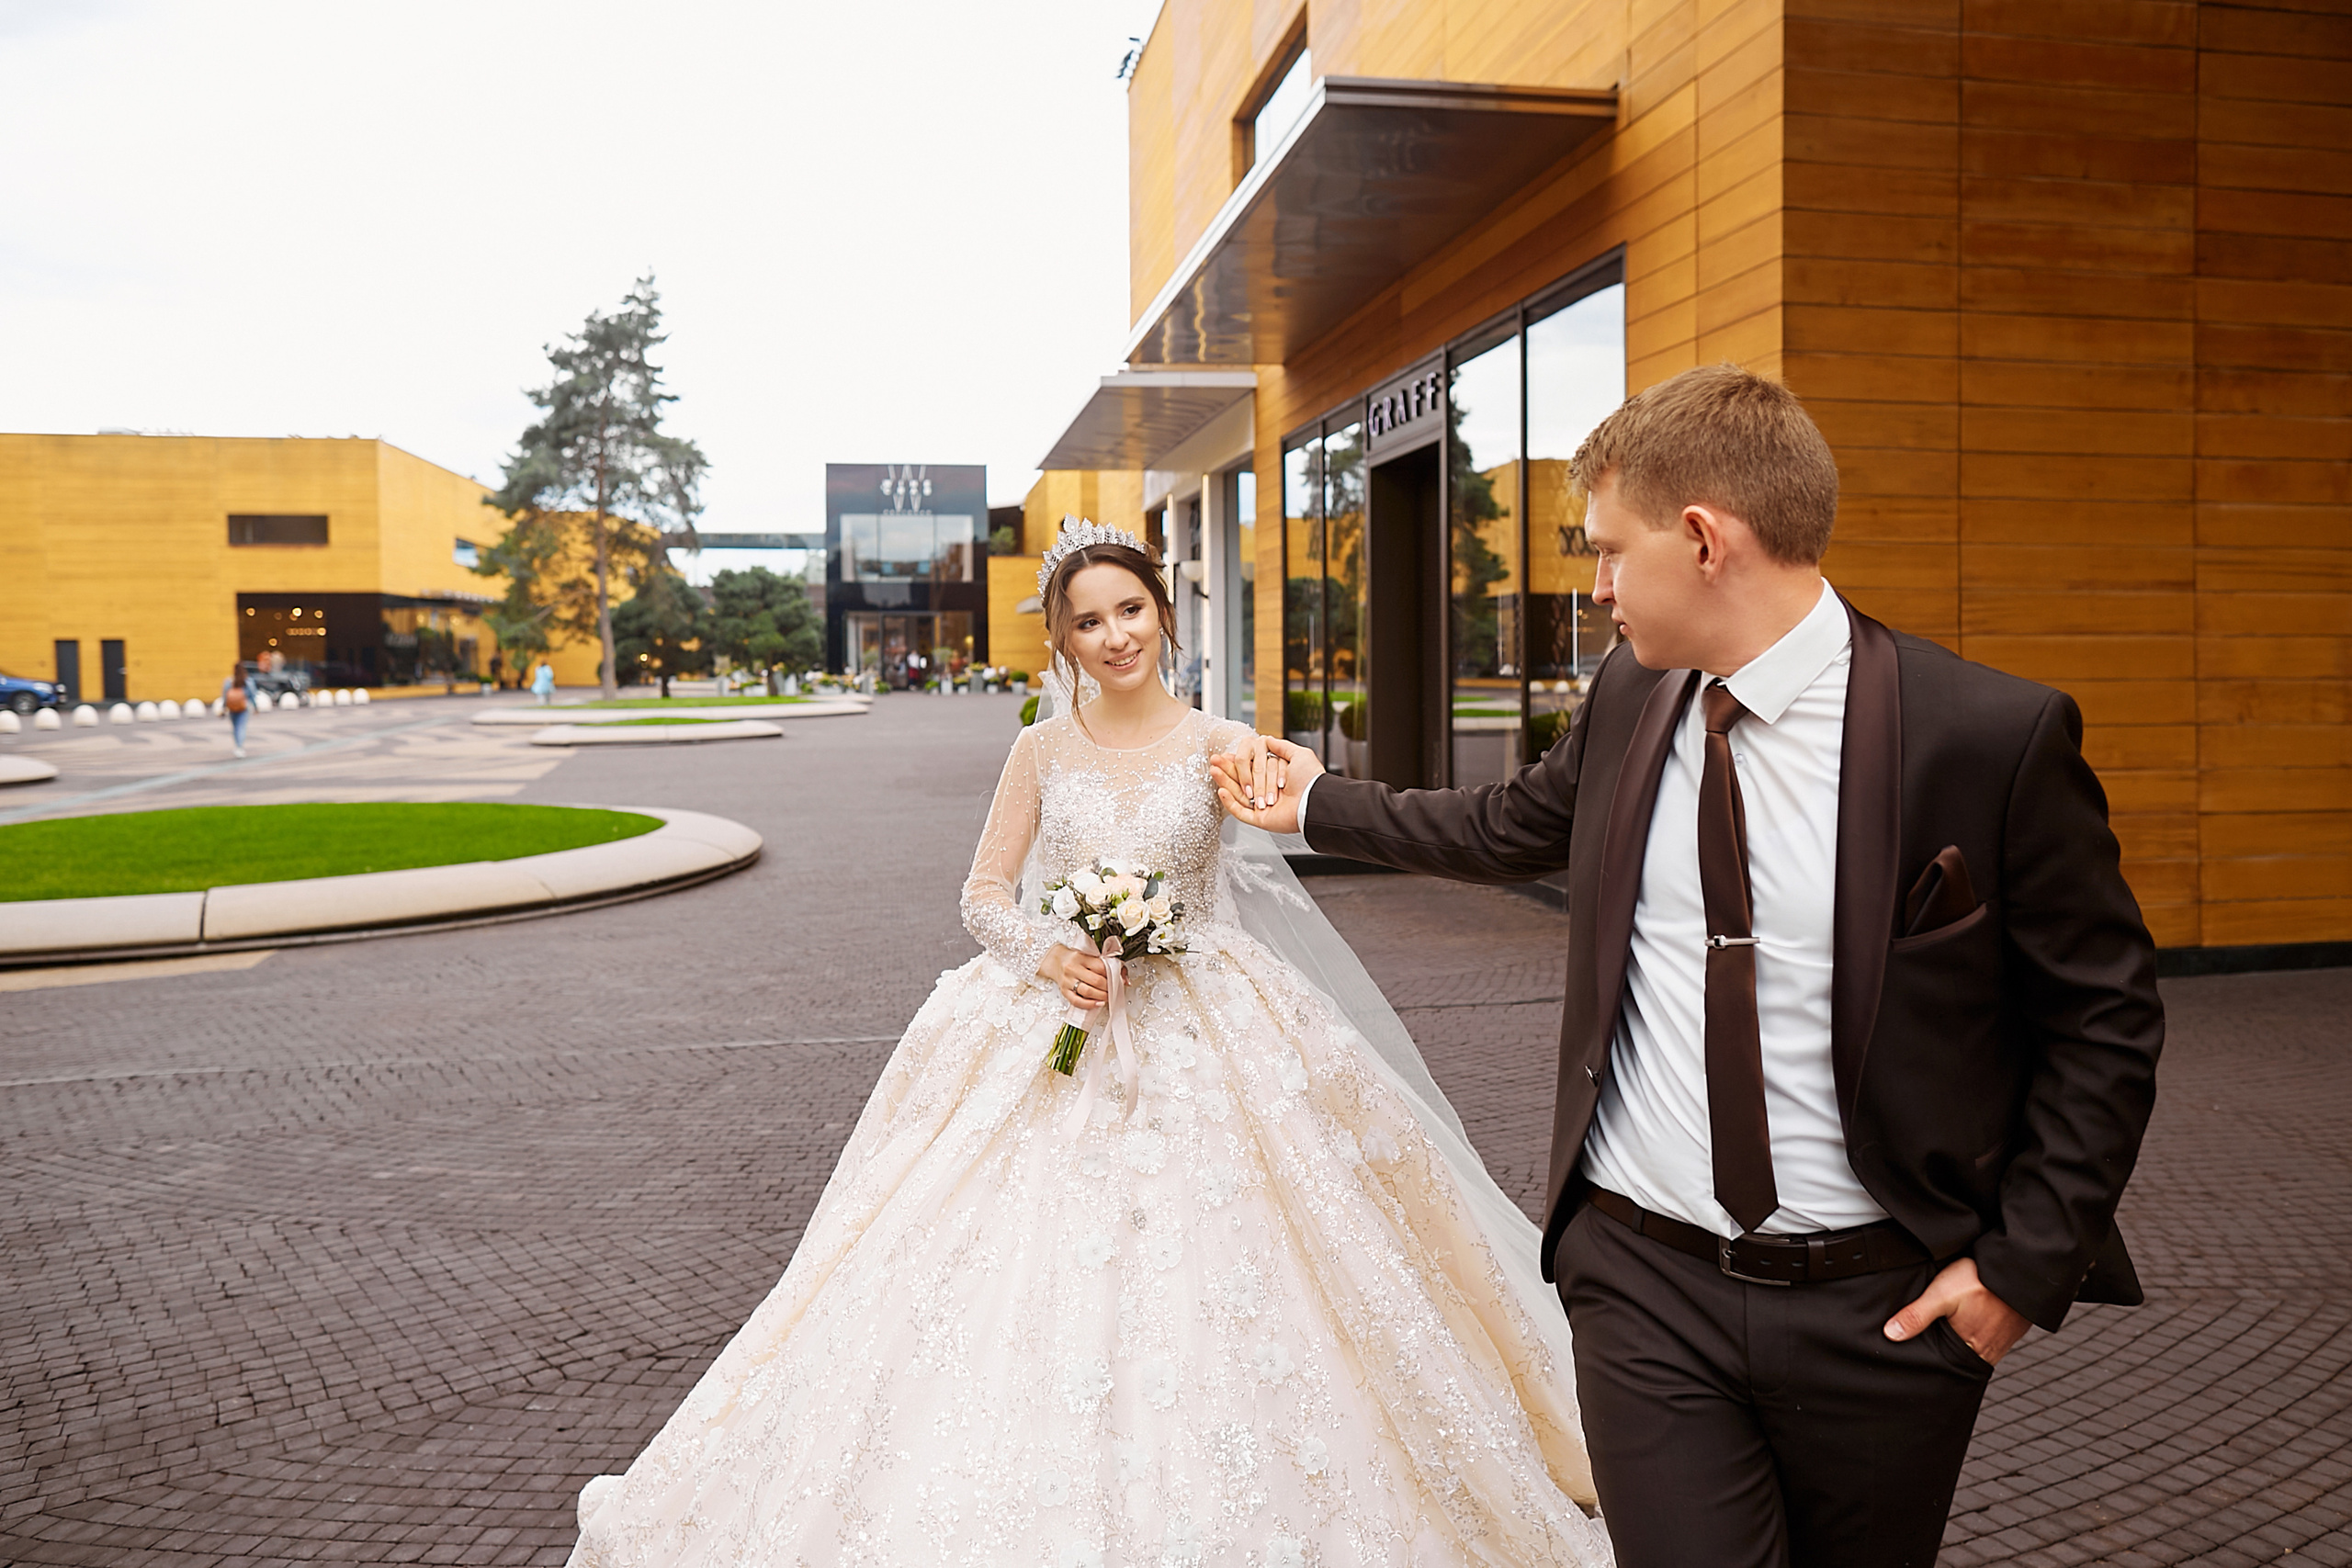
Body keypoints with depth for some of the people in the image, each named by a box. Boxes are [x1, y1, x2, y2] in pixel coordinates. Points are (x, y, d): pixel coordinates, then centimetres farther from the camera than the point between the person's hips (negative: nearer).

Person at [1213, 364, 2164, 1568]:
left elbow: (2103, 1018, -5)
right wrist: (1319, 803, 27)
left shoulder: (1995, 736, -14)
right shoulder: (1629, 698, 1)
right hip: (1646, 1284, 2)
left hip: (1882, 1306, -2)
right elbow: (1505, 827, 19)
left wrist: (2028, 1261, -8)